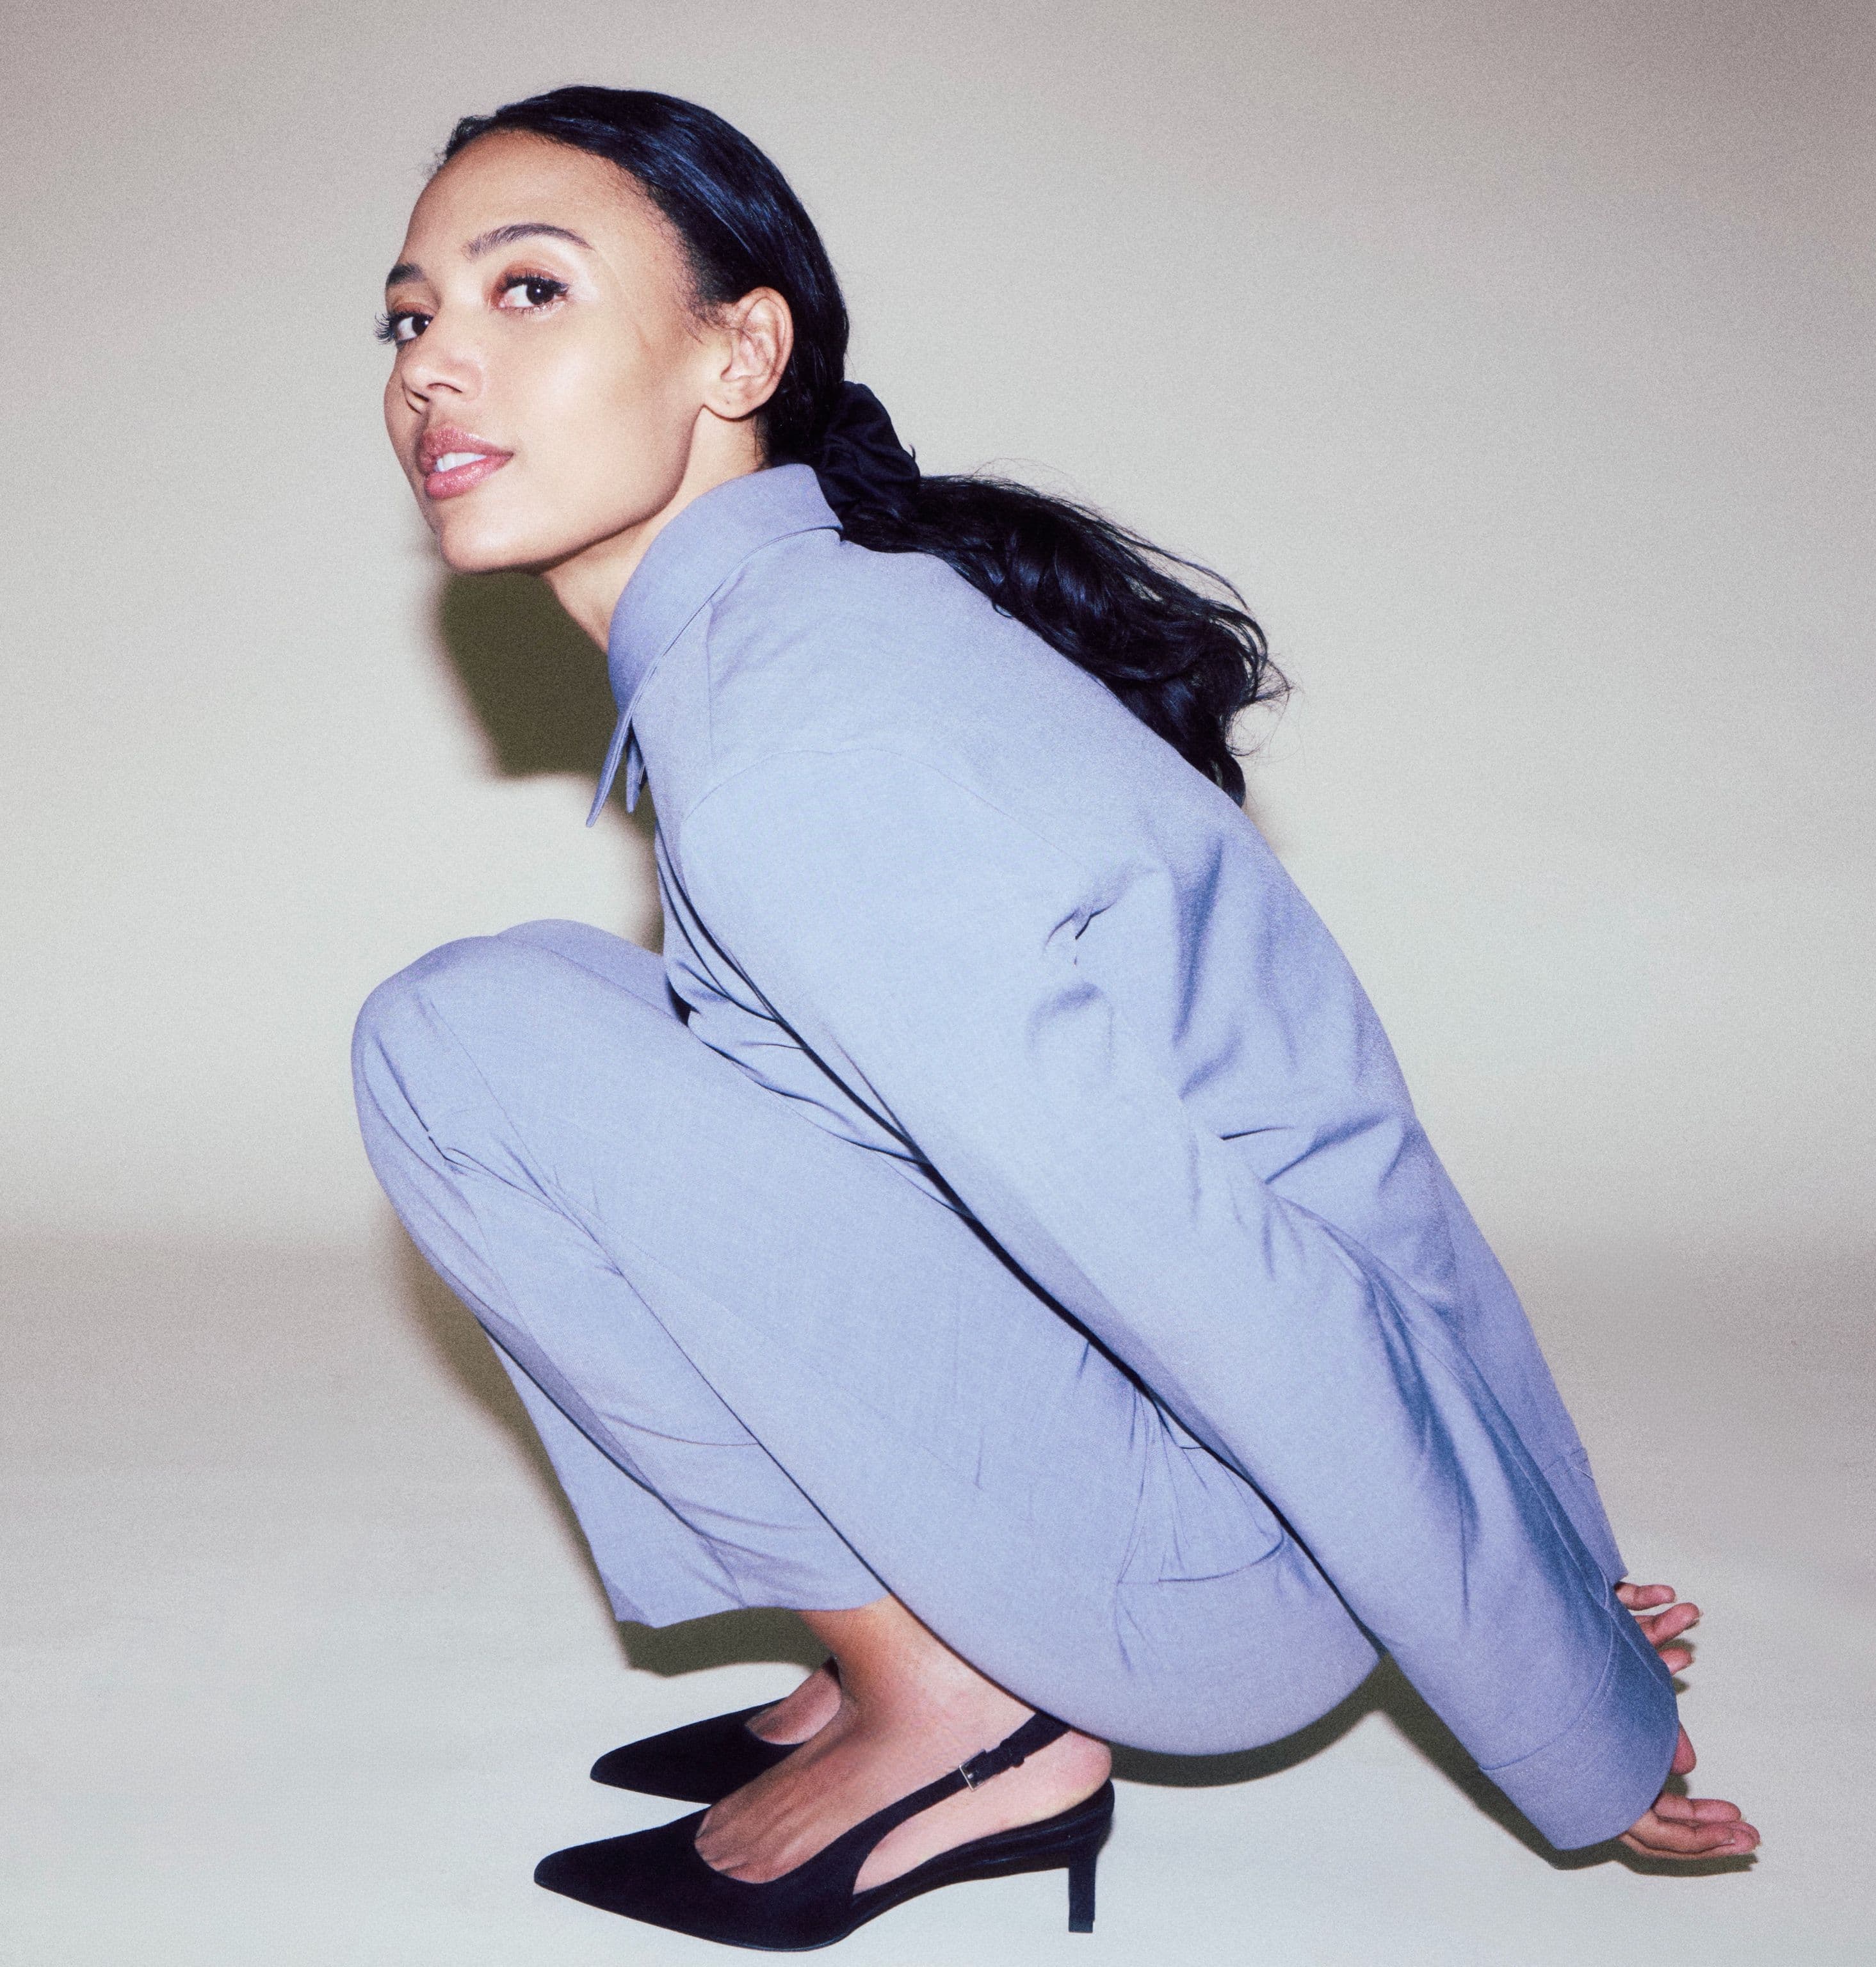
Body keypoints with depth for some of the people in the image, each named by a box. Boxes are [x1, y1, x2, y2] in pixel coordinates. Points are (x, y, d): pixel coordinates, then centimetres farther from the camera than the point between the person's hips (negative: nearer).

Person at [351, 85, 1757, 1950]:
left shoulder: (797, 740, -22)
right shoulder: (840, 607, 10)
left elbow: (1241, 1285, -24)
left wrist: (1594, 1740, -13)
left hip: (1226, 1569, -9)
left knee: (467, 1043, -14)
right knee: (585, 1028, 16)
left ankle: (944, 1716, -5)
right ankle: (907, 1651, 12)